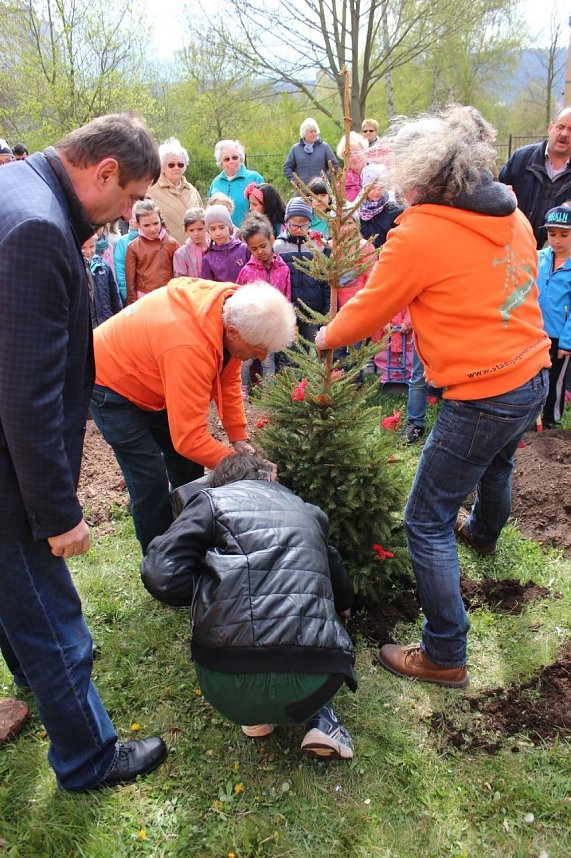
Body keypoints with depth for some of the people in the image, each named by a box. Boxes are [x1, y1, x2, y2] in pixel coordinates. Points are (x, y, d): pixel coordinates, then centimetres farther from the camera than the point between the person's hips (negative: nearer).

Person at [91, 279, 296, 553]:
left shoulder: (233, 309, -18)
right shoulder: (189, 347, -43)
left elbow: (228, 381, -5)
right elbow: (188, 437, -39)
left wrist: (239, 439, -8)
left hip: (150, 379, 8)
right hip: (110, 383, -8)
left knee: (188, 468, 11)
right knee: (151, 481, -11)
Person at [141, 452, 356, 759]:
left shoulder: (211, 500, 9)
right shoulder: (307, 512, 21)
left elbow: (161, 578, -5)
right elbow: (343, 594, 35)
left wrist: (210, 589, 16)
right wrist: (341, 605, 59)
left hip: (231, 689, -2)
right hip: (312, 688, 3)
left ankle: (256, 715, 18)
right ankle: (320, 719, 16)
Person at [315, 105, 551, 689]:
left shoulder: (420, 234, -17)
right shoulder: (510, 215, 5)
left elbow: (369, 310, -7)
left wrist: (326, 337, 12)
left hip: (481, 397, -9)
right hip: (531, 378, 9)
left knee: (428, 524, 2)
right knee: (495, 466, 37)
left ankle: (444, 656, 12)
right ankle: (483, 532, 68)